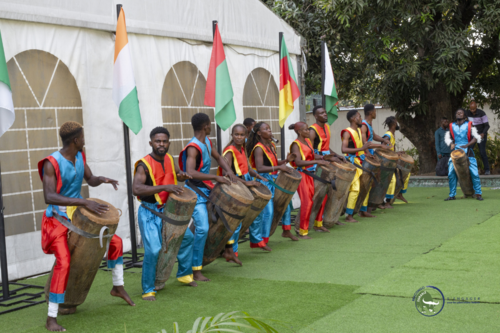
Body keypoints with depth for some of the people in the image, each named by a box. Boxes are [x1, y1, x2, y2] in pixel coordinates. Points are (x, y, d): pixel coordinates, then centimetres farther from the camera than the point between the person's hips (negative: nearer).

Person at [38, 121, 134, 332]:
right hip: (58, 220, -8)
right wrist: (84, 202, -42)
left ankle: (118, 287, 30)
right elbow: (49, 197, -34)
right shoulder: (52, 163, -24)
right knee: (64, 262, -26)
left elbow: (91, 181, 12)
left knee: (115, 242, 9)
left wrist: (102, 179, -14)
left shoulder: (80, 156, -1)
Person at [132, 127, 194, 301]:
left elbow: (178, 174, 22)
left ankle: (184, 274, 35)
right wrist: (164, 187, -41)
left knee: (187, 238, 15)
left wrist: (183, 175, -4)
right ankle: (148, 290, 1)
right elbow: (136, 189, -34)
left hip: (168, 210, 8)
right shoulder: (144, 165, -19)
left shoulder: (169, 159, 3)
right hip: (150, 213, -7)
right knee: (153, 251, -16)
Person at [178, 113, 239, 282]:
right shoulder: (193, 148, -21)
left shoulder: (207, 142, 6)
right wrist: (215, 177, -35)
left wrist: (230, 172, 3)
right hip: (195, 193, -10)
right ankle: (195, 270, -5)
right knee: (202, 229, -14)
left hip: (207, 191, 10)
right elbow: (190, 173, -35)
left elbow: (218, 157, 21)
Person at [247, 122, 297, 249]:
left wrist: (286, 160, 1)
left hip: (274, 181, 9)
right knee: (268, 211, -12)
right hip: (263, 182, -9)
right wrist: (279, 168, -32)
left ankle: (286, 231, 35)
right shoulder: (258, 148, -16)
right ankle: (260, 240, -4)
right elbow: (260, 168, -27)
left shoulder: (272, 145, 10)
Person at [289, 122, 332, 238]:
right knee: (307, 202, -11)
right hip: (302, 175, -9)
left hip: (311, 174, 9)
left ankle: (318, 224, 28)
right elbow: (298, 162, -25)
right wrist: (317, 161, -30)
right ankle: (302, 232, -3)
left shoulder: (307, 141, 12)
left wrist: (323, 157, 0)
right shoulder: (296, 145, -14)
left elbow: (313, 155, 18)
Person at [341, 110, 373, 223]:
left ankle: (363, 211, 25)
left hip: (361, 161, 9)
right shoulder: (347, 132, -13)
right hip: (352, 162, -9)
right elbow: (344, 149, -25)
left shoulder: (359, 130, 14)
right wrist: (361, 148, -29)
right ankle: (348, 216, -9)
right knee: (355, 188, -13)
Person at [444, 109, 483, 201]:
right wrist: (451, 144, -4)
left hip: (467, 152, -2)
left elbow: (476, 138, -3)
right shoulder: (452, 126, 12)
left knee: (474, 173, -8)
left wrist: (467, 145, -17)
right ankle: (452, 195, 5)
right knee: (451, 174, -5)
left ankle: (478, 194, 3)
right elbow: (448, 137, 18)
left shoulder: (469, 125, 4)